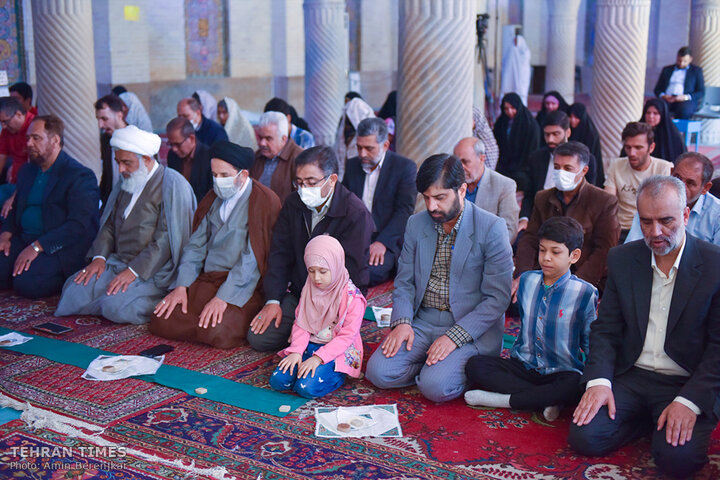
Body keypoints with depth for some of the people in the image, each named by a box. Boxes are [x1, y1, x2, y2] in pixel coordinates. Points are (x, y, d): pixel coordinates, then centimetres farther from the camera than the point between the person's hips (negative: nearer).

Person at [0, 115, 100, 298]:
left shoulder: (80, 175, -9)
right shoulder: (26, 171, 17)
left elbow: (78, 226, -18)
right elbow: (16, 209, 24)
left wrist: (37, 246, -23)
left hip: (60, 247, -7)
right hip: (23, 240, 7)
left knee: (26, 282, -28)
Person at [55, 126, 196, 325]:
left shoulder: (173, 185, -12)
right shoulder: (125, 183, 15)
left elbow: (166, 240, -18)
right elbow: (109, 225, 19)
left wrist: (134, 271, -21)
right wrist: (99, 257, 1)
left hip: (153, 271, -7)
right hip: (117, 262, 7)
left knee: (115, 306, -28)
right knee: (73, 289, -11)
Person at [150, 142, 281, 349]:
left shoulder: (264, 201, -9)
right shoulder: (212, 199, 14)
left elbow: (252, 258, -15)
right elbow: (195, 245, 13)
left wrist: (223, 297, -20)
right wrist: (181, 286, 0)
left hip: (242, 287, -6)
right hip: (206, 280, 6)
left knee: (219, 333, -29)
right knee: (161, 321, -12)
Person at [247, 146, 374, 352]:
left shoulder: (356, 214, -17)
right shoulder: (293, 203, 3)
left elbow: (347, 270, -19)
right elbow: (279, 253, 6)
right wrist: (273, 300, -4)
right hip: (297, 292, 6)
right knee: (258, 338, -8)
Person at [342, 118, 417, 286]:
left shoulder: (405, 167, -1)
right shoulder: (352, 165, 16)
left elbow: (404, 210, -9)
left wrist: (381, 242, -22)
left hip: (388, 240, -4)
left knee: (371, 270, -35)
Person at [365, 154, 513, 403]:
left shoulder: (492, 228, -10)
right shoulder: (416, 224, 6)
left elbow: (497, 298, -11)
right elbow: (404, 282, 11)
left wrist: (454, 337, -20)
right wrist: (402, 322, -9)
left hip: (471, 328, -4)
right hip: (422, 323, 5)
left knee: (435, 387, -26)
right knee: (378, 372, -16)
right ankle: (434, 366, 6)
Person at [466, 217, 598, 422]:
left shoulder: (584, 293, -7)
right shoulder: (527, 280, 5)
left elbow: (591, 344, -2)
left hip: (561, 373, -4)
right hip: (523, 366, 4)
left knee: (574, 387, -38)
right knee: (475, 365, -18)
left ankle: (503, 400, -23)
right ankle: (546, 400, -23)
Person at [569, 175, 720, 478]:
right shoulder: (622, 259, 3)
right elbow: (605, 329, 4)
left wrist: (689, 402, -19)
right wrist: (598, 381, -12)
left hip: (688, 383, -3)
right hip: (630, 377, 3)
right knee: (584, 438, -17)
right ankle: (648, 420, 7)